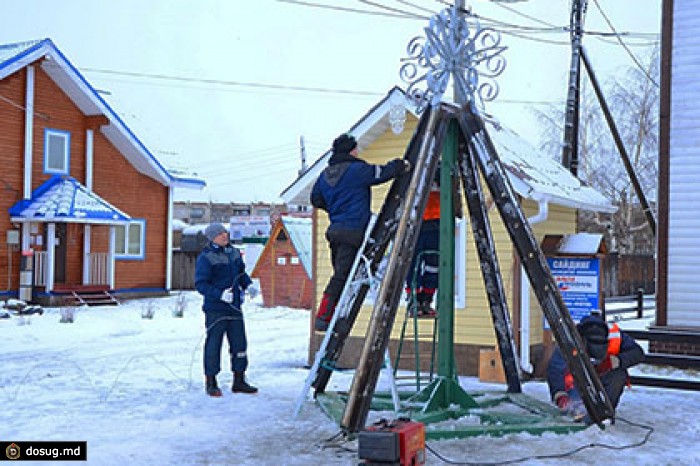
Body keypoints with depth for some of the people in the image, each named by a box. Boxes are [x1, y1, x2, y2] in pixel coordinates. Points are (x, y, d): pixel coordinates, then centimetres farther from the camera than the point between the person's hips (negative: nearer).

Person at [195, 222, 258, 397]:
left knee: (239, 343, 10)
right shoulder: (205, 258, -12)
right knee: (213, 345, 1)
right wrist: (220, 294, -25)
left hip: (234, 307, 7)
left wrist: (248, 285, 4)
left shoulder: (233, 252, 10)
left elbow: (241, 273, 23)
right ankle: (211, 383, 13)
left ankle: (239, 381, 22)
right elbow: (200, 284, -16)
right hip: (215, 310, -7)